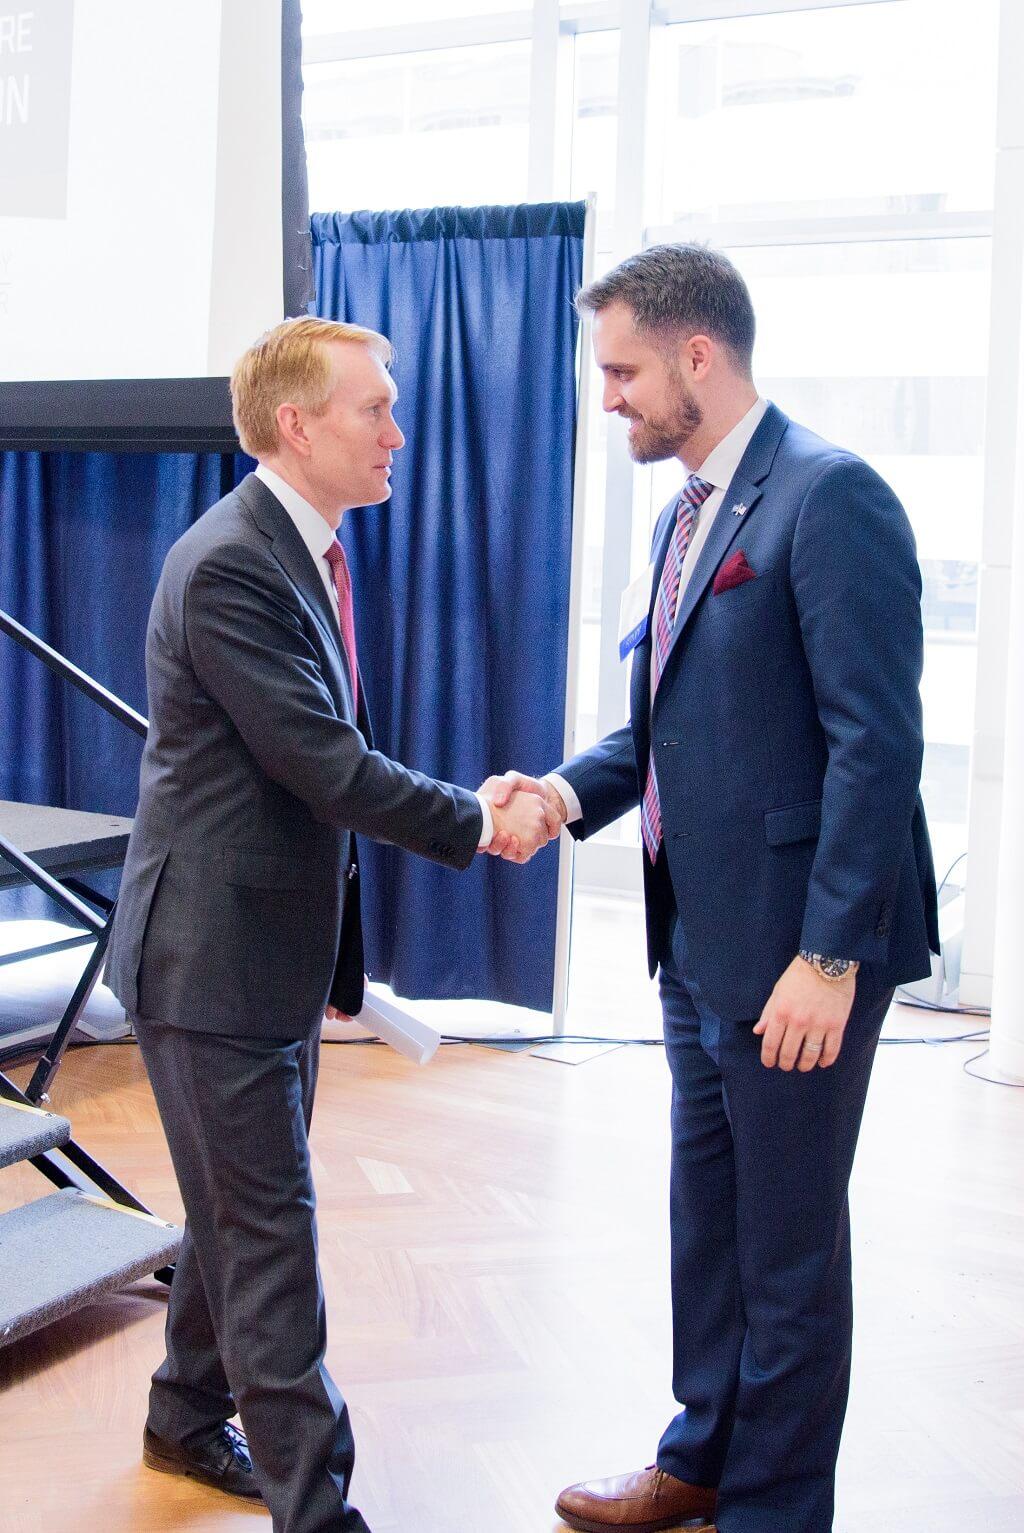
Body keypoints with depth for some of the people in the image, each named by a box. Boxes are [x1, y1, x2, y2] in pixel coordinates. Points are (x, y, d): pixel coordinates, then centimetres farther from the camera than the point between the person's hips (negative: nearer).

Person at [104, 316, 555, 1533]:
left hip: (276, 946, 10)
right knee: (268, 1234, -1)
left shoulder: (302, 553, 11)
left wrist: (335, 950, 17)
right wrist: (479, 824, -14)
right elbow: (327, 763, -24)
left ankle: (187, 1419, 40)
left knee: (240, 1210, 21)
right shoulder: (229, 567, -21)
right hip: (212, 956, -10)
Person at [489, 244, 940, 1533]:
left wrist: (830, 955, -22)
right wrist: (575, 788, -1)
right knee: (707, 1217, 22)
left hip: (793, 947, -9)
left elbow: (876, 742, -21)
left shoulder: (830, 498, -16)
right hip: (698, 935, 9)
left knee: (788, 1241, 7)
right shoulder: (688, 512, 13)